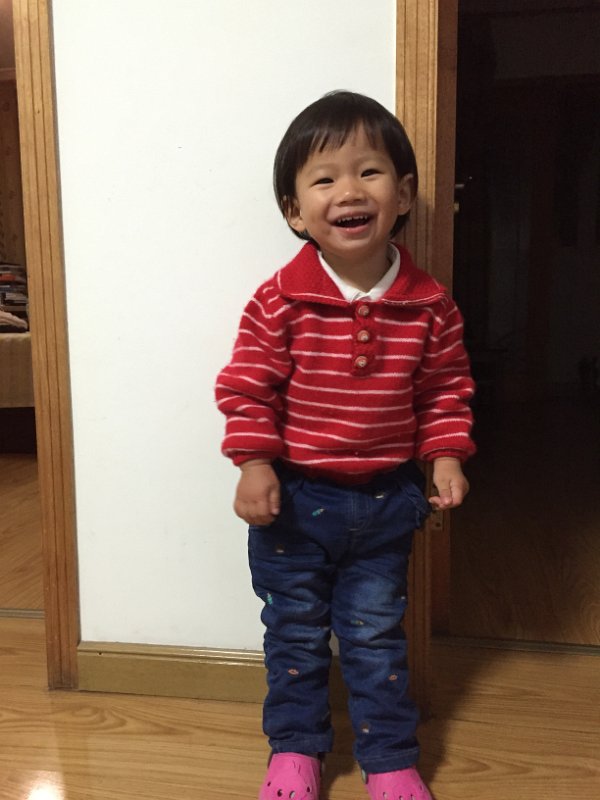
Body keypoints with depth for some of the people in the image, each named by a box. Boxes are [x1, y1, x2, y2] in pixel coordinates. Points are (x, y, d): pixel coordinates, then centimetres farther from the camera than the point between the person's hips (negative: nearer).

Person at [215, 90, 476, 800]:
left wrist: (447, 457, -4)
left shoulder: (428, 304, -6)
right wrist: (253, 464, -15)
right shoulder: (280, 301, -14)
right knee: (295, 630, 16)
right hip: (294, 498, -1)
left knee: (377, 634, 16)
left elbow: (444, 389, 4)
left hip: (386, 501, 2)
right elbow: (247, 386, -10)